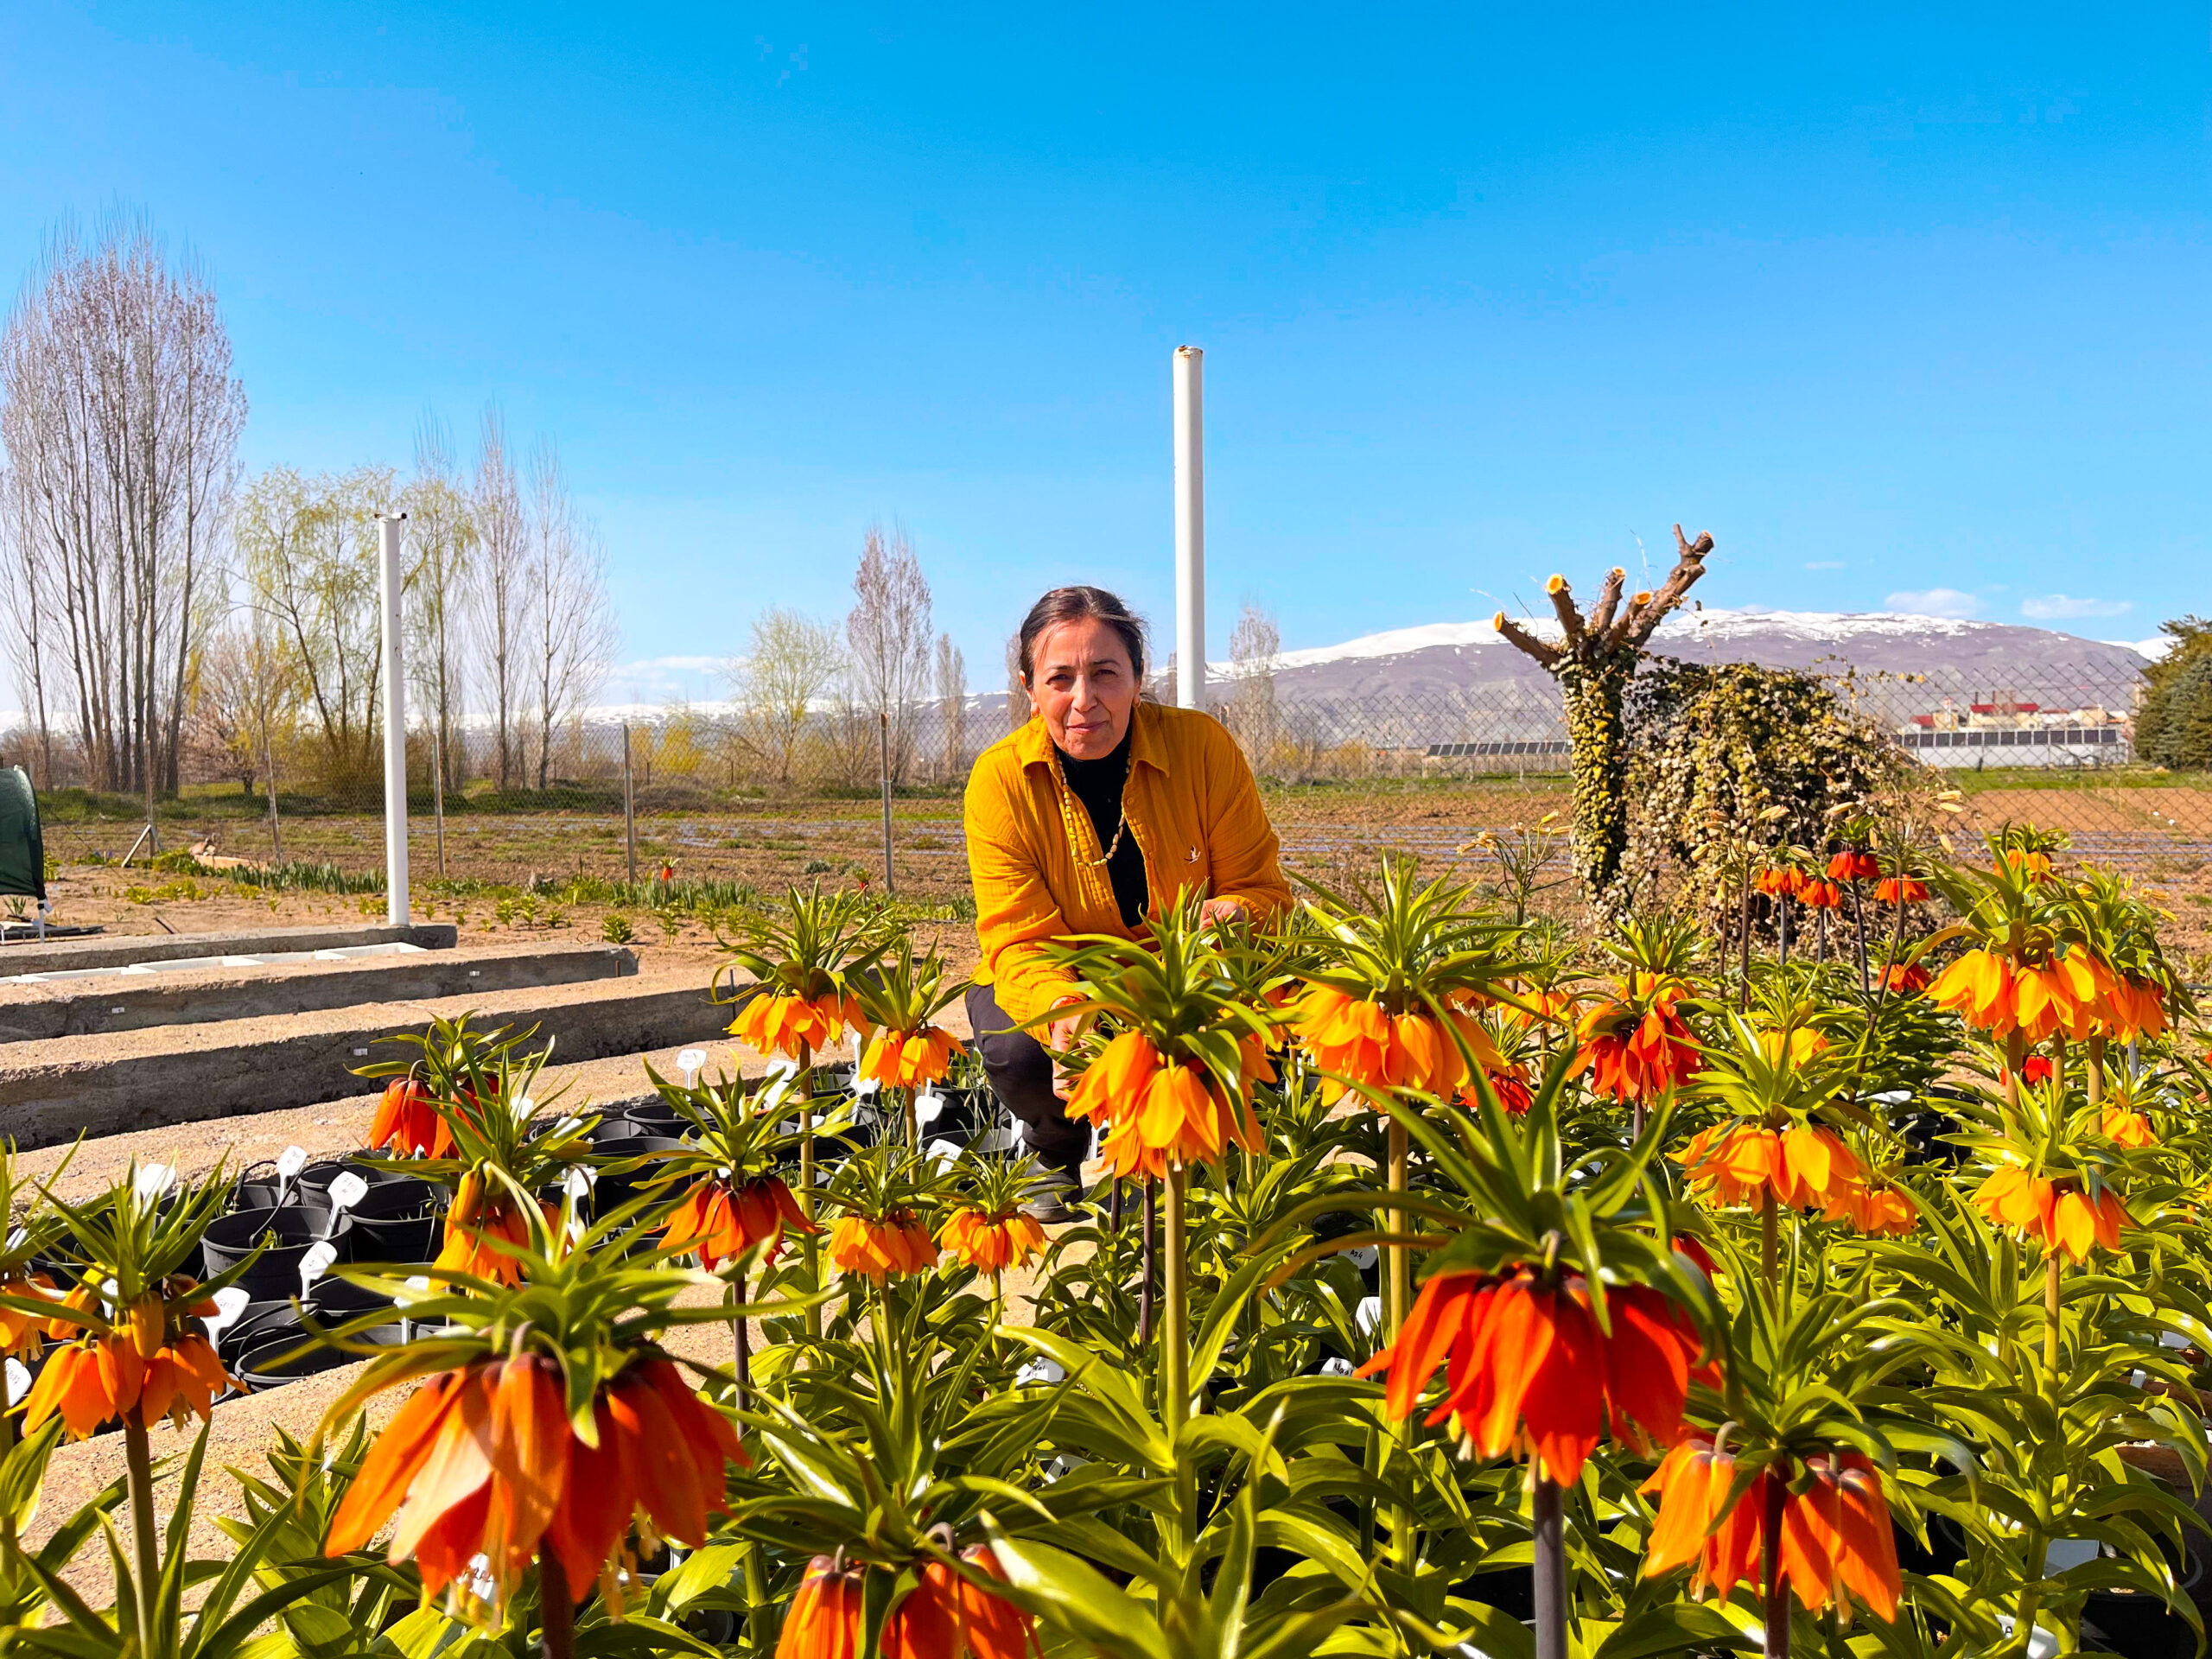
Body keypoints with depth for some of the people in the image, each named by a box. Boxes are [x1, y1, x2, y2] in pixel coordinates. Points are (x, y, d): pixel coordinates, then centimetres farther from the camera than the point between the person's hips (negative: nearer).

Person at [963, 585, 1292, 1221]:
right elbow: (1020, 941, -23)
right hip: (1059, 984, -1)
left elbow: (1264, 892, -11)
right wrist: (1062, 1009, -47)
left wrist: (1229, 915, -37)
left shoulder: (1202, 746, -17)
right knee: (1015, 1052, -33)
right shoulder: (1000, 780, -19)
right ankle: (1054, 1153, 9)